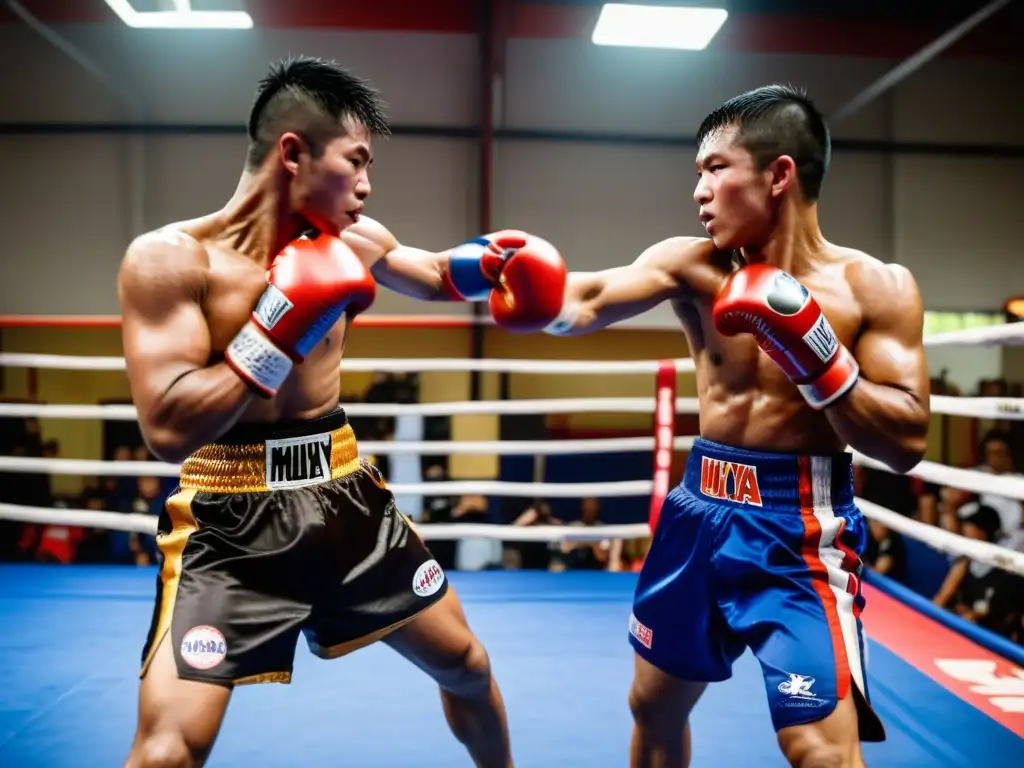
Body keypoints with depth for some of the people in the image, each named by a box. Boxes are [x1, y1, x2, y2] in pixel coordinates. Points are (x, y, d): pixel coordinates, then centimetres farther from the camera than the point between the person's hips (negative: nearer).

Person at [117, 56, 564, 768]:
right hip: (231, 522, -5)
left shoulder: (355, 239, 1)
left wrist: (489, 258, -1)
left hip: (346, 498, 6)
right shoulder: (169, 258, -16)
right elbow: (169, 430, -24)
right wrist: (285, 322, -25)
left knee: (468, 664, 18)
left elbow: (436, 275, 22)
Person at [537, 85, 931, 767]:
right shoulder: (693, 265, -3)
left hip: (801, 530, -4)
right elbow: (580, 307, -18)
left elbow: (908, 443, -13)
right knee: (654, 707, 19)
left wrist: (813, 350, -24)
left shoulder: (877, 288, -9)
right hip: (700, 511, 4)